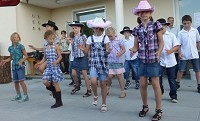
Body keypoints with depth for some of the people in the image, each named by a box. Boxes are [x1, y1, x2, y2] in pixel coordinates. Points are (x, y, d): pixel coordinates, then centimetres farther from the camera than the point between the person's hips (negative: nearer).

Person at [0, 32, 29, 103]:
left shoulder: (21, 46, -7)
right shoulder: (10, 48, 8)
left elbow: (26, 56, -5)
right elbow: (11, 58, 18)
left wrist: (21, 61, -19)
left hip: (20, 66, -5)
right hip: (14, 66, 6)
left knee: (21, 81, -11)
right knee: (15, 81, 11)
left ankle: (25, 96, -4)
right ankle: (18, 95, 26)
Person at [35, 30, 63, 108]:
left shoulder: (56, 46, -6)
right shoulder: (45, 47, 8)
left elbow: (60, 56, -8)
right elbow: (45, 58, 15)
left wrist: (56, 62, -26)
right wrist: (40, 63, -1)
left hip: (55, 67, -5)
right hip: (48, 67, 5)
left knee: (55, 83, -1)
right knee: (45, 82, -8)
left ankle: (59, 101, 12)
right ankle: (54, 90, 24)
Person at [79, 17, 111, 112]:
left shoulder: (105, 38, 1)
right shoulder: (90, 38, 6)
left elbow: (107, 50, -4)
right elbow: (86, 51, 6)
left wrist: (108, 51, -27)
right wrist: (82, 49, -16)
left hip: (103, 63, -1)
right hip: (93, 63, 1)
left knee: (103, 83, 3)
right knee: (93, 81, -17)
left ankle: (104, 104, 19)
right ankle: (95, 96, 16)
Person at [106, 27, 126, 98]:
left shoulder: (119, 40, -5)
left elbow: (124, 49, -2)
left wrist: (120, 54, -19)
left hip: (118, 61, -3)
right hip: (110, 61, 3)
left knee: (119, 76, 2)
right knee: (109, 76, 1)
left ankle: (123, 92, 14)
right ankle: (107, 89, 28)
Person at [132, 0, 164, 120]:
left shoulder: (156, 25, -2)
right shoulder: (137, 29, 6)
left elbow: (161, 42, -2)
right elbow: (136, 45, 9)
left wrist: (159, 52, -19)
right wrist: (134, 50, -13)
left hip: (154, 59, -3)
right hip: (142, 59, 3)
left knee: (155, 84, -2)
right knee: (143, 84, 7)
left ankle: (159, 110, 11)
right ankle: (145, 107, 26)